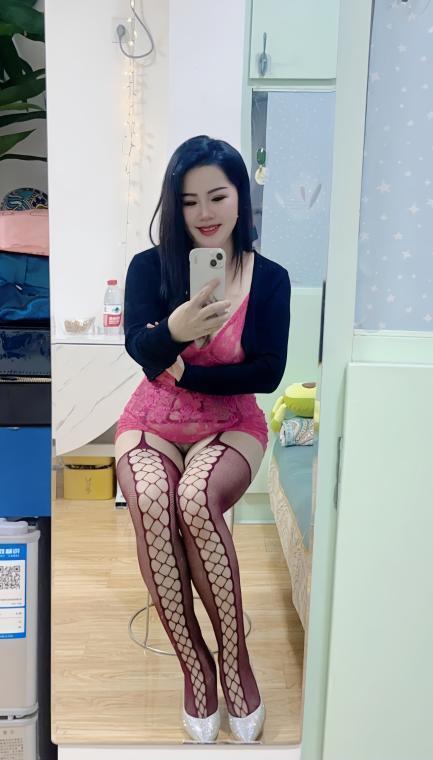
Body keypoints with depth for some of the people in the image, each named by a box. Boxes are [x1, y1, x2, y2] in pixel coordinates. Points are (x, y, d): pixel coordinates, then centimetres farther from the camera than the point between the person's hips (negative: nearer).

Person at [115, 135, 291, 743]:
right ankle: (194, 662, -10)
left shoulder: (269, 278, -5)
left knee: (196, 501, -33)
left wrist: (183, 371, -13)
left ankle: (235, 655, -11)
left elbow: (268, 373, -9)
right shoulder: (149, 267, -5)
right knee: (151, 505, -31)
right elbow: (139, 347, -19)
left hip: (231, 426, -1)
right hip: (153, 424, 1)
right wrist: (175, 330, -42)